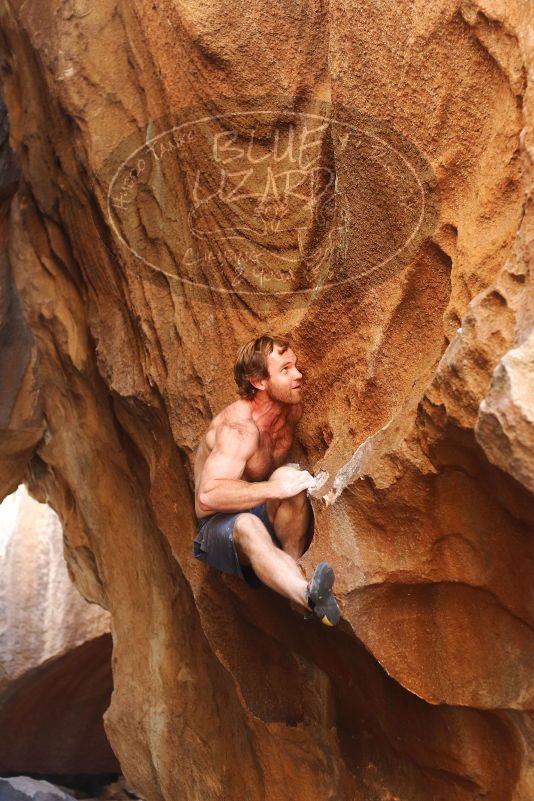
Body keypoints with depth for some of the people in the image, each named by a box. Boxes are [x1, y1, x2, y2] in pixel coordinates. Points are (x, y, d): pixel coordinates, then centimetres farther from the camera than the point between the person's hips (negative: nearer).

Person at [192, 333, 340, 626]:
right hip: (219, 525, -6)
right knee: (248, 526, -43)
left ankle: (291, 570, -25)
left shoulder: (293, 409, -3)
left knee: (289, 474, -27)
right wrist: (273, 489, -43)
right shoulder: (239, 426, -26)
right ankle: (309, 595, -68)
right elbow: (208, 496, -36)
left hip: (269, 516, 6)